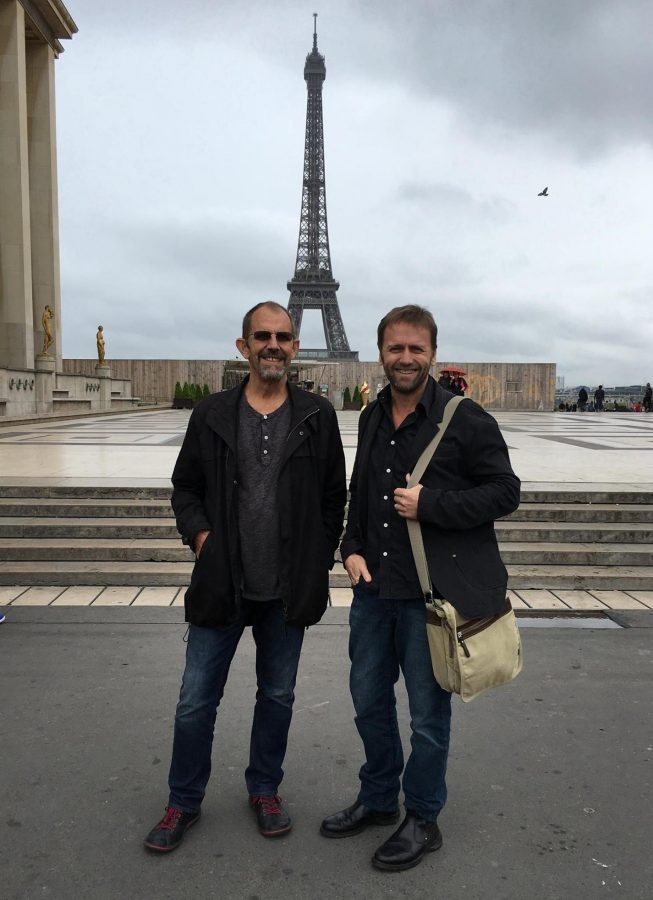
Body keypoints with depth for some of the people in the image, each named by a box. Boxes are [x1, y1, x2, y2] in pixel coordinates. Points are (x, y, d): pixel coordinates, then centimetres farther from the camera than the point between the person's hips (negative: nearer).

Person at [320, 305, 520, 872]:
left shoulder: (466, 419, -11)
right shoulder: (372, 418, 9)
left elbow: (504, 492, -11)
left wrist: (428, 504, -20)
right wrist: (352, 548, 4)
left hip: (434, 591, -6)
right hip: (374, 586, 6)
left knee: (428, 714, 9)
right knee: (369, 699, 19)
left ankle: (423, 820, 31)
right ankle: (378, 799, 41)